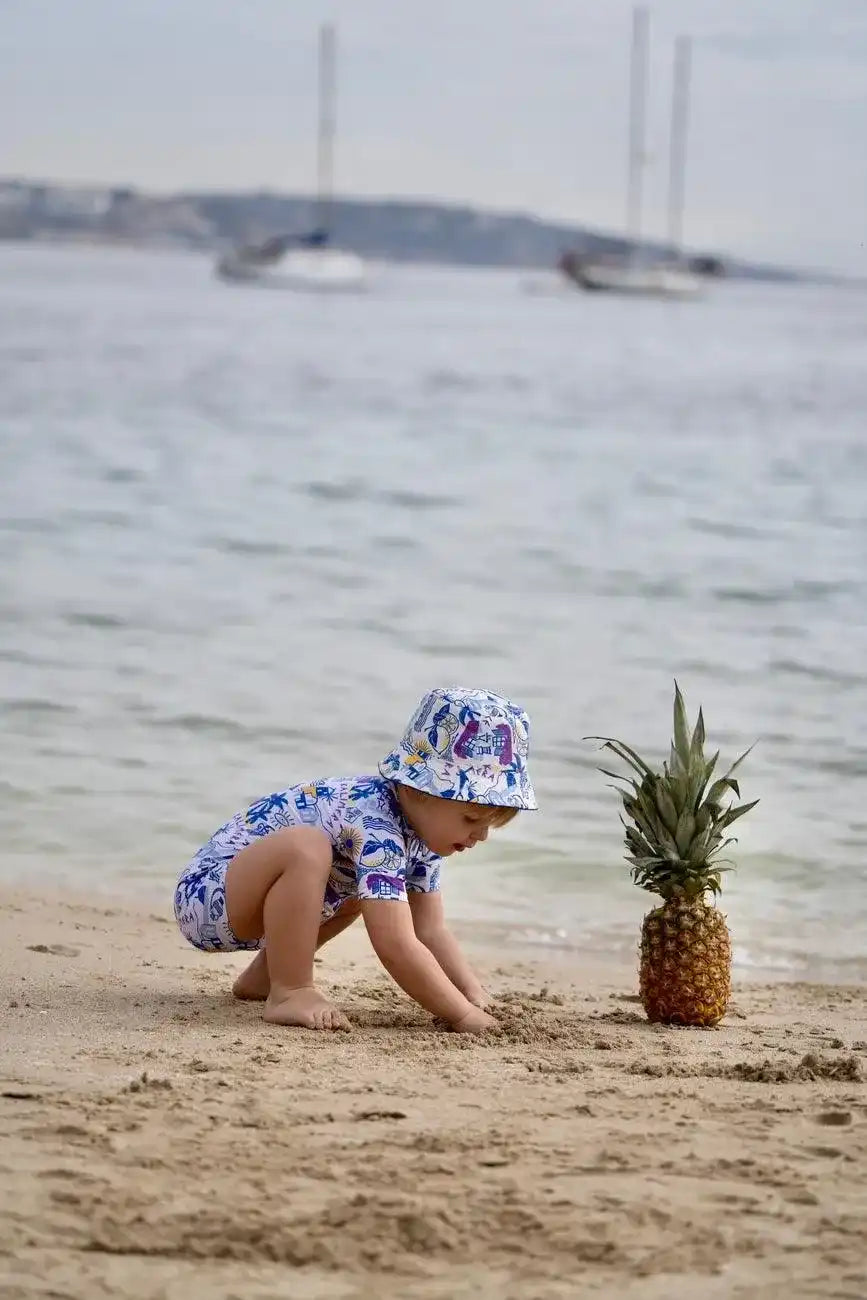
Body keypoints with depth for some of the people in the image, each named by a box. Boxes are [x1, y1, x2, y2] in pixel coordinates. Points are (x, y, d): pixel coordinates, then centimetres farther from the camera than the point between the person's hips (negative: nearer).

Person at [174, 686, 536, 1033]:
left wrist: (477, 998, -4)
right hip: (204, 891, -10)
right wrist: (463, 1016, -28)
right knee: (306, 847, -35)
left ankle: (261, 977, 23)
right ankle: (288, 993, -20)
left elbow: (431, 931, 7)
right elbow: (397, 947, -34)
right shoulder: (378, 832, -30)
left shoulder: (421, 830, 0)